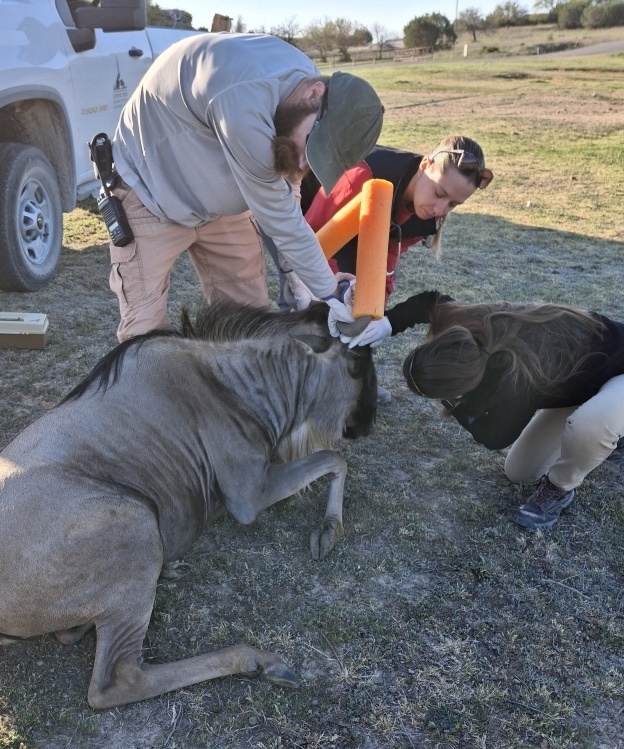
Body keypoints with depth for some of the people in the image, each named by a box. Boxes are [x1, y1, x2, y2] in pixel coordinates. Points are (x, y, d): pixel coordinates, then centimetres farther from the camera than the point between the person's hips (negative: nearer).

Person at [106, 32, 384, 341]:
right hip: (150, 192, -7)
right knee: (145, 329, -10)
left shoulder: (304, 79, -11)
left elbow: (281, 203, -4)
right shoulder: (243, 103, -39)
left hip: (220, 199, 7)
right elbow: (279, 218, -28)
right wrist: (330, 291, -17)